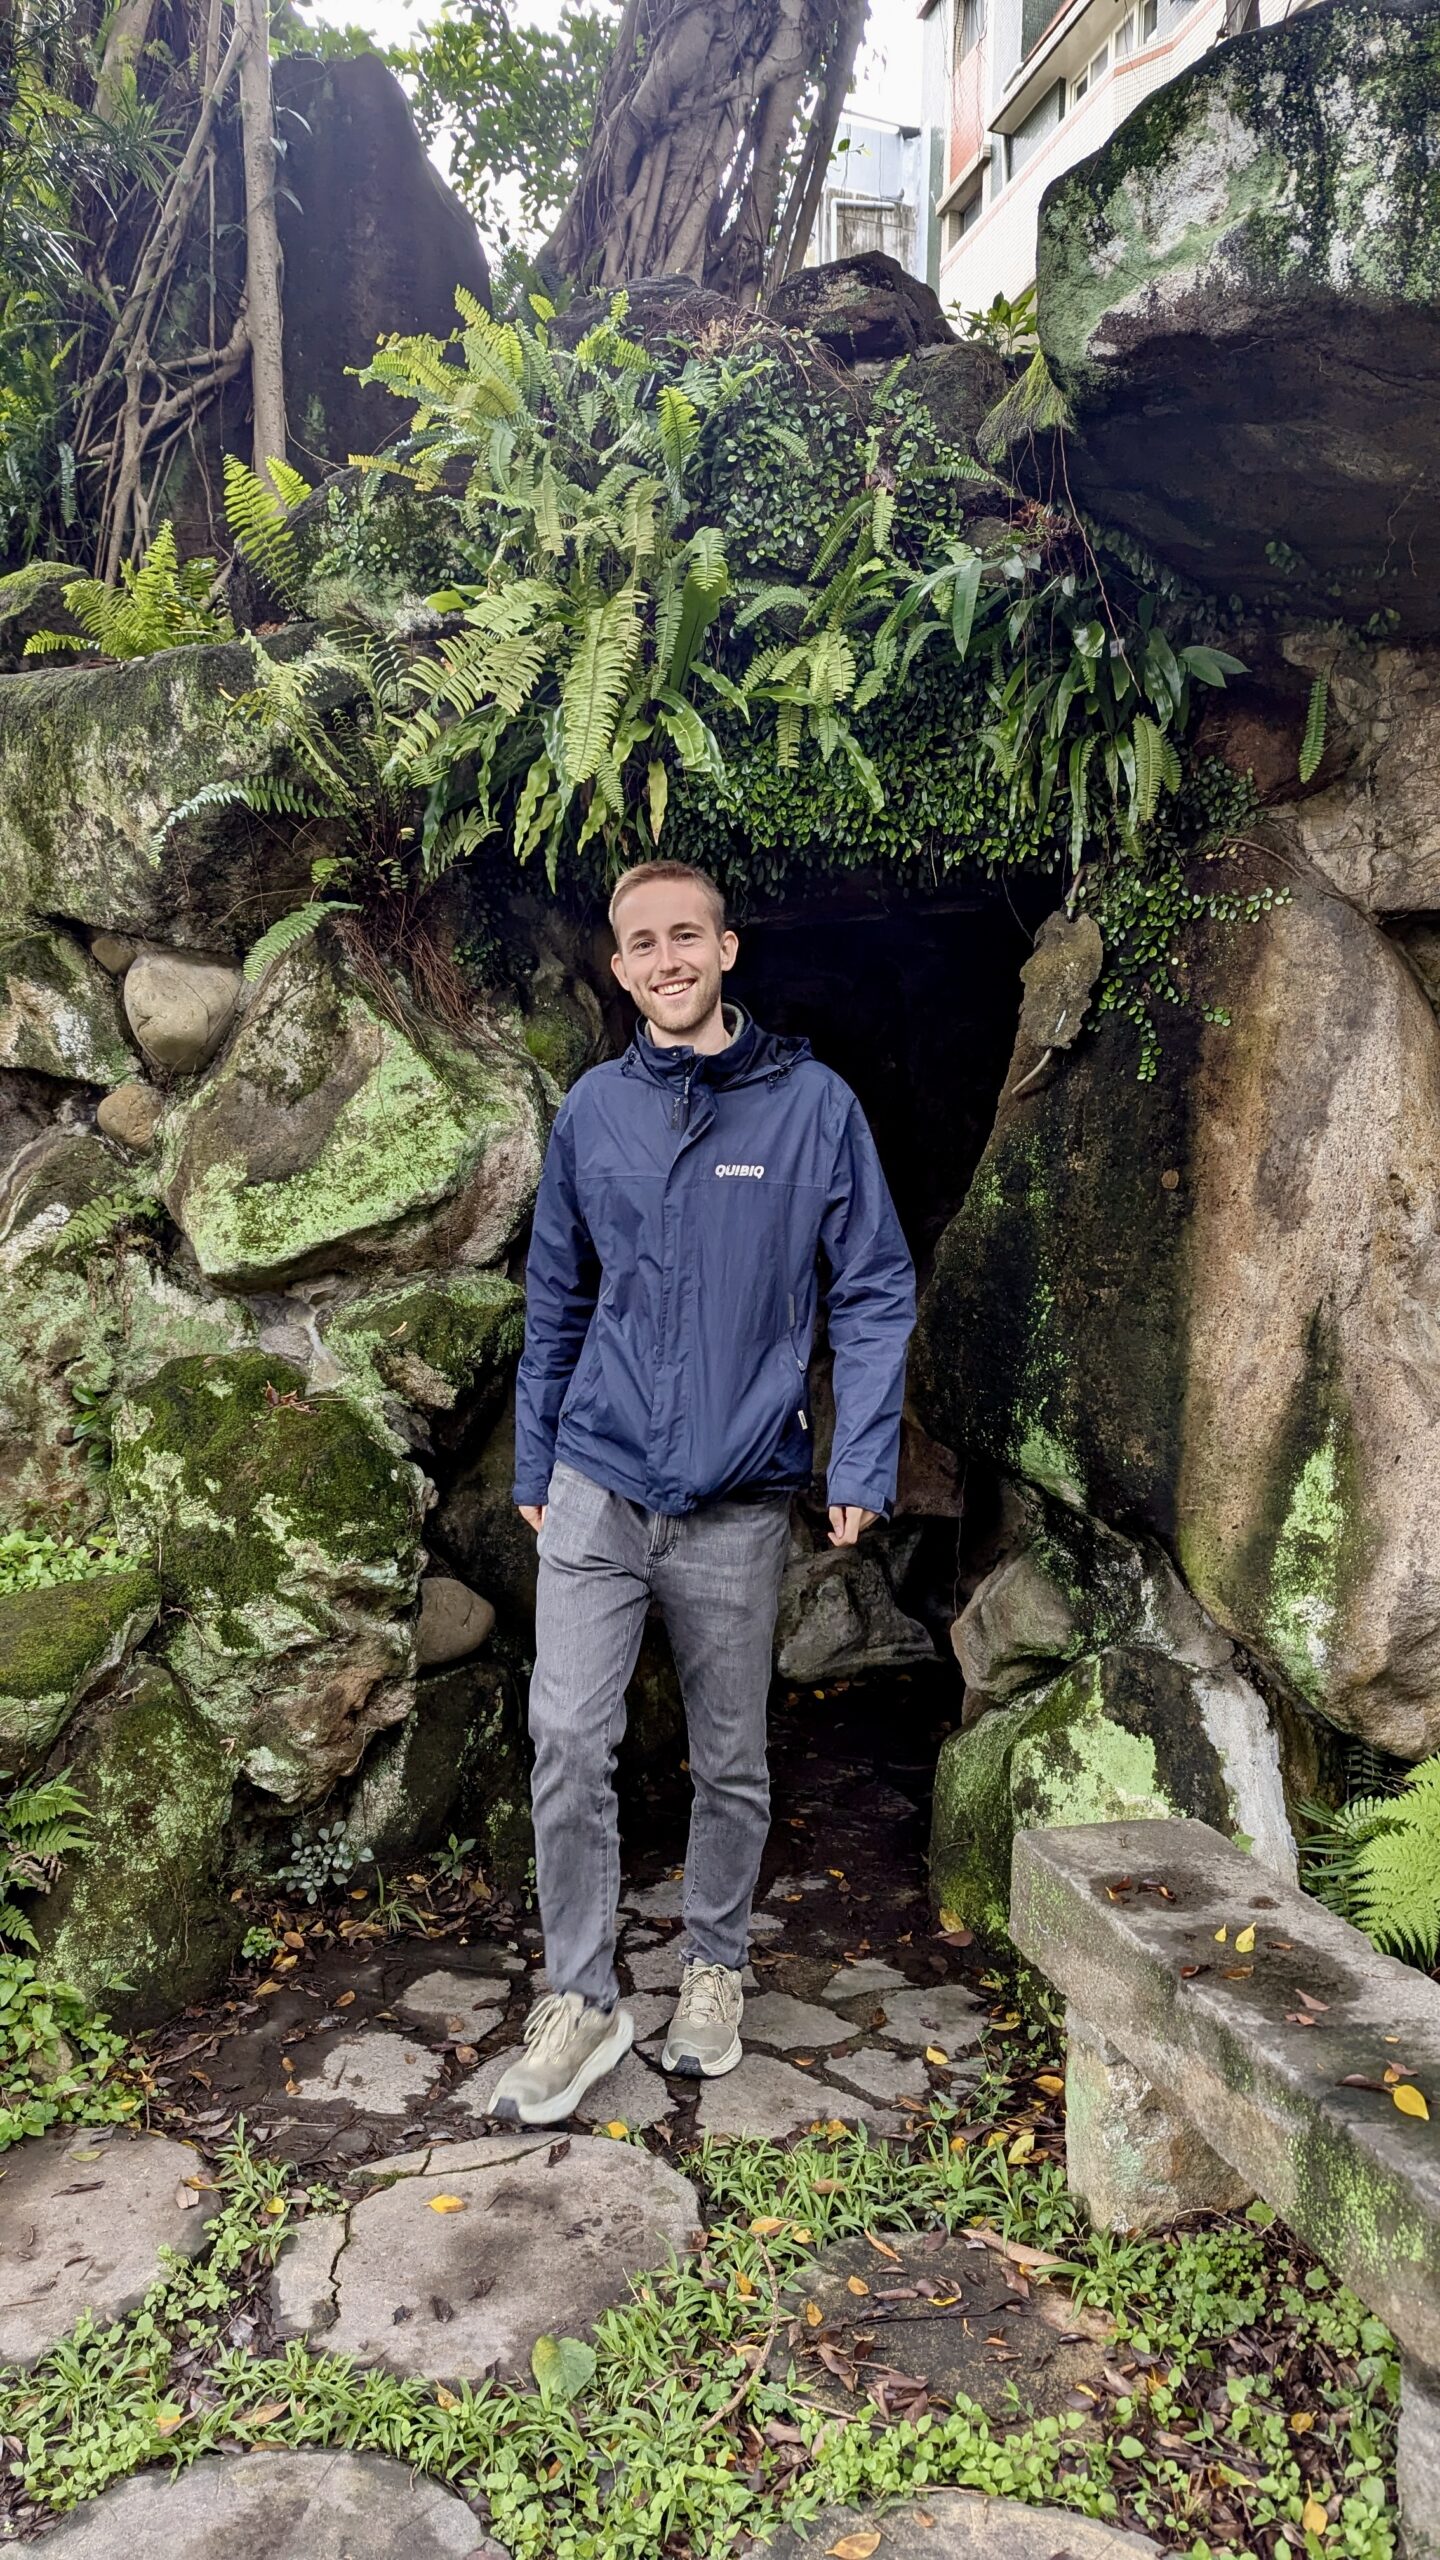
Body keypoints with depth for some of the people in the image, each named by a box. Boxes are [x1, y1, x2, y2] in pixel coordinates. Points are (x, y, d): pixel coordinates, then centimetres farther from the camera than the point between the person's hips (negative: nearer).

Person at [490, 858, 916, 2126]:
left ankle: (713, 1967, 34)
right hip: (599, 1486, 2)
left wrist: (862, 1463, -11)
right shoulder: (592, 1109, 5)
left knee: (732, 1759, 12)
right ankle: (583, 1998, 16)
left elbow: (874, 1292, -3)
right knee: (568, 1742, -2)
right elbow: (556, 1303, 12)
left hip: (740, 1500, -1)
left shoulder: (813, 1103, -4)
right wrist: (535, 1465, 13)